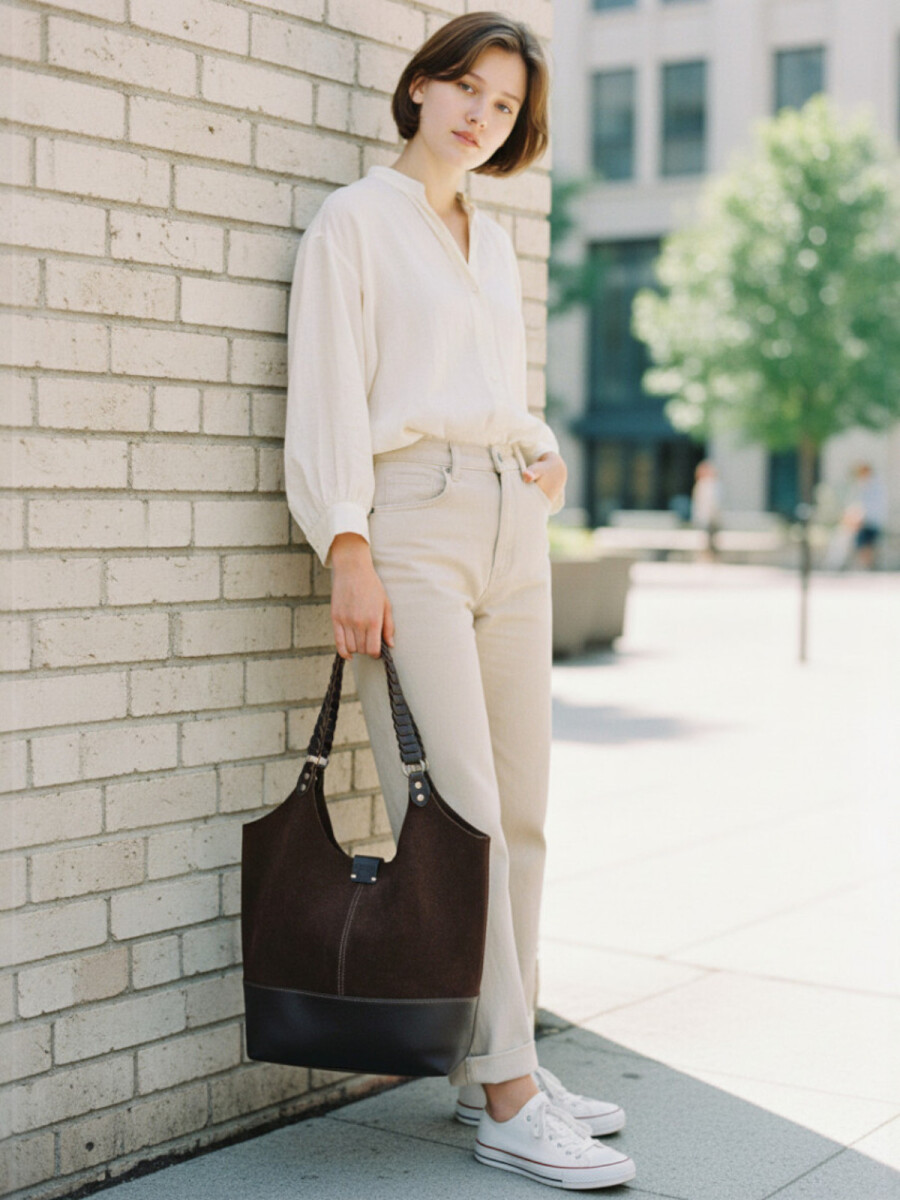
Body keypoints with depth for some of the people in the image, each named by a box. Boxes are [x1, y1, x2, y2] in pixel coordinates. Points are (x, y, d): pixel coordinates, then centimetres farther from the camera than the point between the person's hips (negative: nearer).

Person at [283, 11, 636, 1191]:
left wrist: (546, 456, 9)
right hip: (410, 522, -7)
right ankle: (507, 1101, -8)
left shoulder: (494, 240, 21)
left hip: (510, 526, 7)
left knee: (520, 808, 4)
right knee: (457, 810, -11)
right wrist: (348, 552, -16)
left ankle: (494, 1064, 14)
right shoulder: (355, 220, 2)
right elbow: (328, 391, -6)